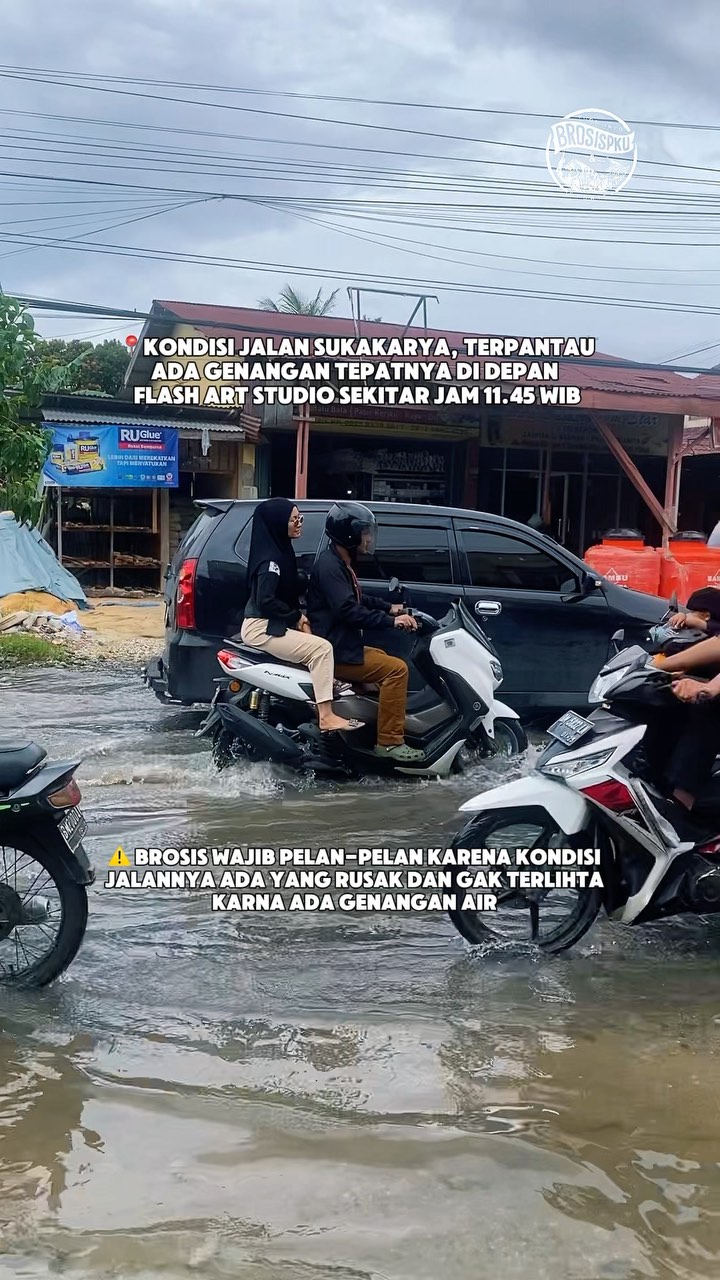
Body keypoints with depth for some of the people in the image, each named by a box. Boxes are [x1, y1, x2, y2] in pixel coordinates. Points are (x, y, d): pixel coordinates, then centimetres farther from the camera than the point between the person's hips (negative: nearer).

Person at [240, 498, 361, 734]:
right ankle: (325, 716, -23)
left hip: (274, 624, 11)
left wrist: (299, 617, 5)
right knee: (321, 648, -20)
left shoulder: (281, 550, 12)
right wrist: (296, 616, -13)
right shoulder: (271, 558, -18)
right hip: (262, 628, -11)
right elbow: (265, 601, -25)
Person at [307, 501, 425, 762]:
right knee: (397, 669, -17)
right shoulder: (329, 565, -17)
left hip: (343, 645, 11)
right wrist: (391, 621, -25)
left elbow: (357, 600, 28)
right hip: (334, 651, -11)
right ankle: (389, 741, -17)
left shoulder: (341, 562, 15)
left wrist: (389, 607, 15)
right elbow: (347, 610, -27)